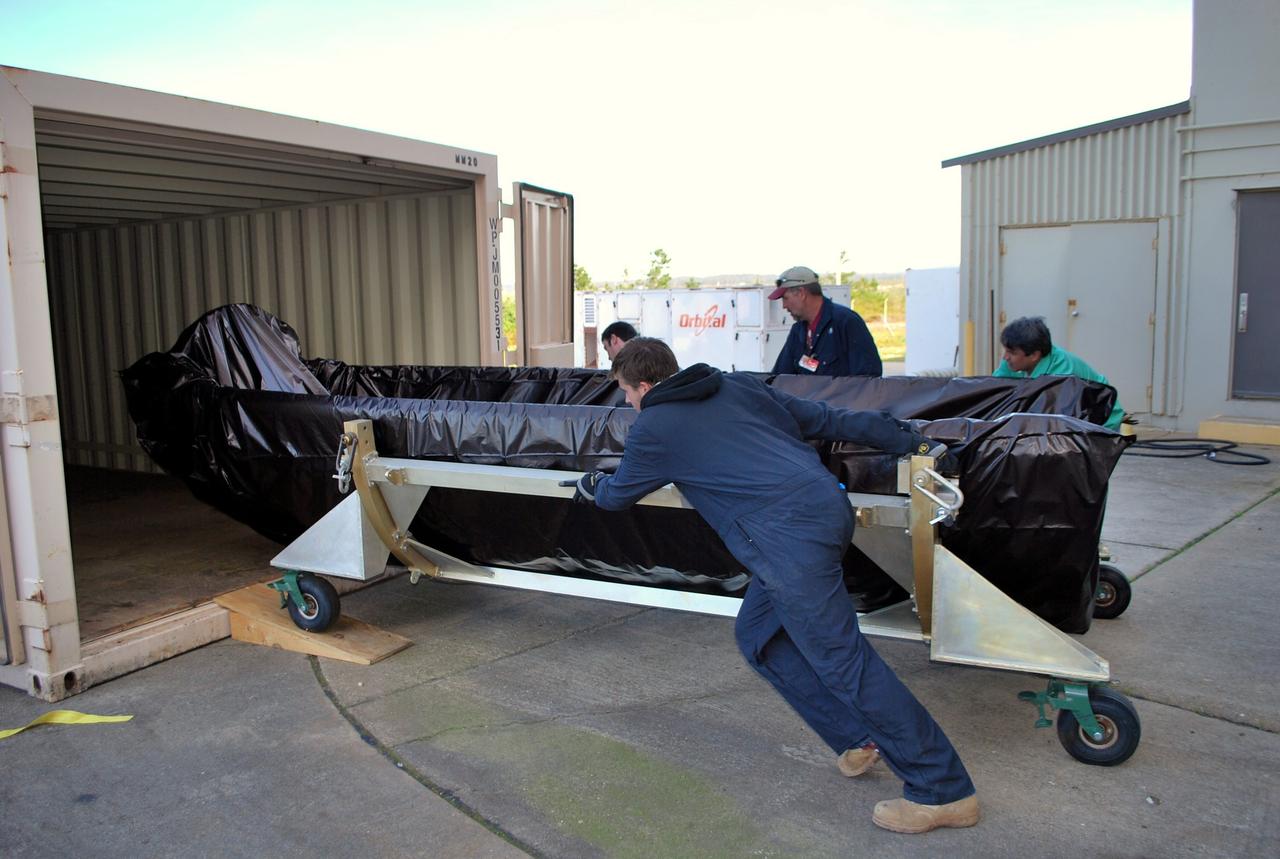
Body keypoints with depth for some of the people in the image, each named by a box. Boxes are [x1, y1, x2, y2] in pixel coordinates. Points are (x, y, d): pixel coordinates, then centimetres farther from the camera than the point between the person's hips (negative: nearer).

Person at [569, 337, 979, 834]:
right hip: (828, 507, 8)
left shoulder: (652, 429, 6)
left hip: (790, 538, -8)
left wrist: (592, 489, 48)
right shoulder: (737, 385, 21)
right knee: (757, 635, 19)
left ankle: (943, 791, 4)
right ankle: (859, 740, 25)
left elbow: (619, 494, 24)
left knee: (842, 661, -2)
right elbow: (827, 419, 21)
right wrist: (913, 441, 27)